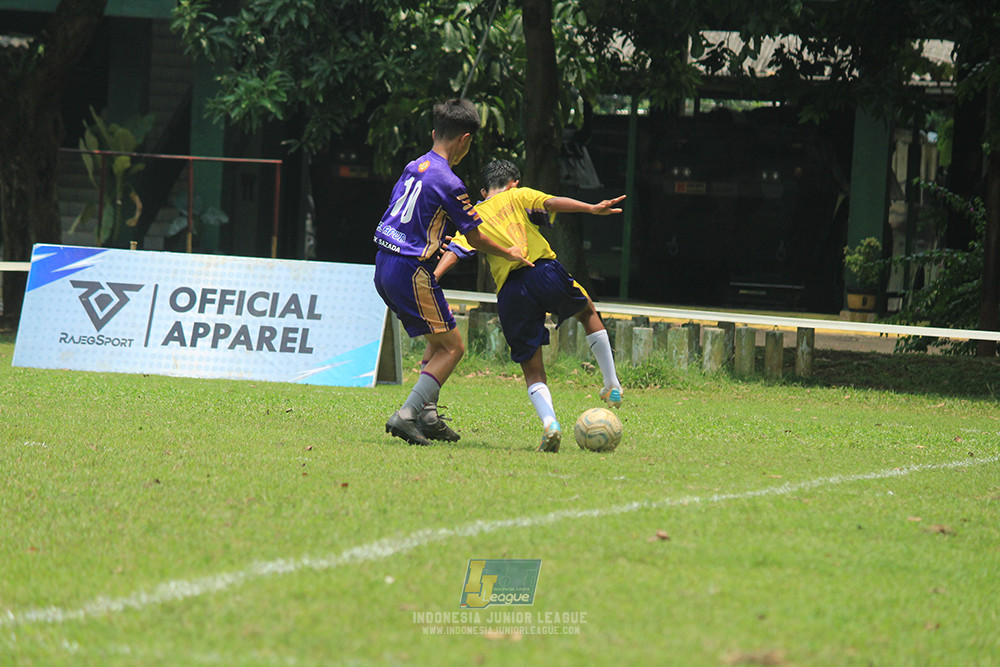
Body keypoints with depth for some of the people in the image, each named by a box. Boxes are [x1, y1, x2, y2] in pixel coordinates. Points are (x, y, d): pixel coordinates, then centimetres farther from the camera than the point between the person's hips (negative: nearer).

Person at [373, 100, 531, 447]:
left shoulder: (413, 167, 11)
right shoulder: (449, 183, -13)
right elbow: (474, 238, -4)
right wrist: (510, 254, 13)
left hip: (384, 266, 9)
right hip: (412, 271, -9)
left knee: (439, 339, 21)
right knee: (452, 346, -1)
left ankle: (427, 416, 15)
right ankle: (406, 415, -13)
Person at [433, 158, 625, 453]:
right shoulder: (518, 196, 17)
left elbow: (454, 251, 7)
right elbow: (551, 203, -1)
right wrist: (591, 209, -12)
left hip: (509, 292, 1)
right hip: (542, 269, -1)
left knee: (533, 371, 7)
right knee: (587, 311, 30)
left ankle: (549, 421, -19)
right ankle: (612, 385, 25)